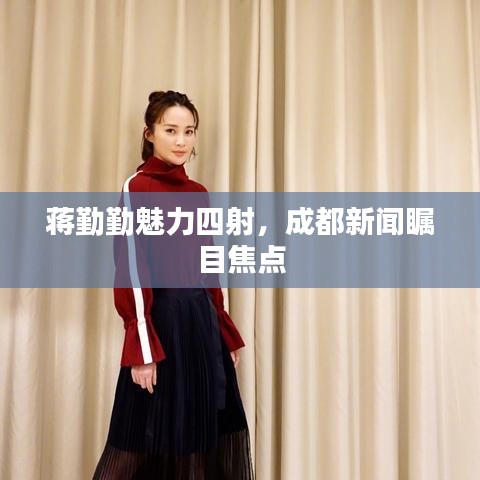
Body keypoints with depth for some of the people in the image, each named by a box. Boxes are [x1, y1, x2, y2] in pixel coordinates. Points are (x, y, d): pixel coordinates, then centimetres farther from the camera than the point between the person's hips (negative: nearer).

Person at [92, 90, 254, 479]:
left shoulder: (199, 193, 11)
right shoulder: (136, 189, -8)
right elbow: (131, 271, -13)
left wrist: (227, 332, 13)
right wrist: (141, 348, -17)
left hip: (202, 321, 7)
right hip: (162, 320, -7)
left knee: (210, 433, 14)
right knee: (156, 437, 5)